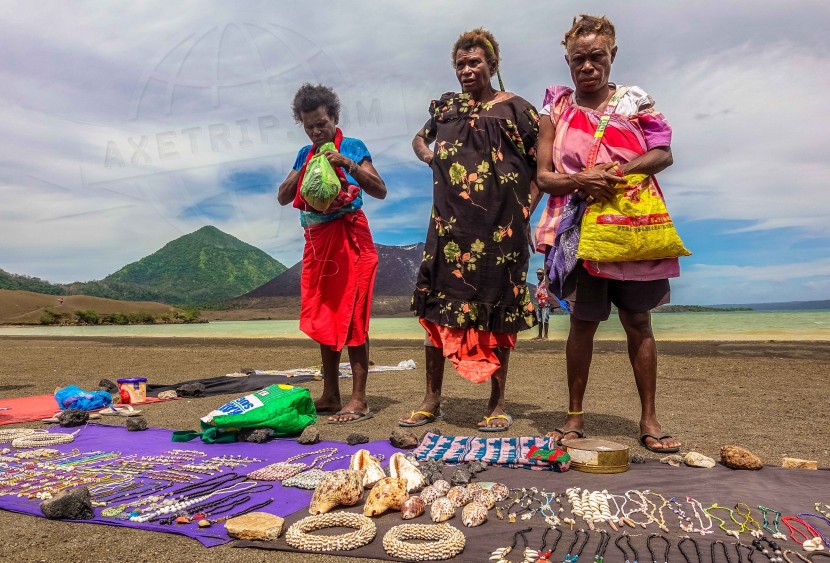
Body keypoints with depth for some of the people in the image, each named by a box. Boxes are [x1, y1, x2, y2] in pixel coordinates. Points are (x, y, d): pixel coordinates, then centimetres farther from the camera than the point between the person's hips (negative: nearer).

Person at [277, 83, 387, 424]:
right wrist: (302, 171, -6)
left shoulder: (352, 147, 0)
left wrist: (349, 164, -21)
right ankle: (330, 396, 17)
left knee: (351, 316, -8)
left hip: (349, 239, -6)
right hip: (317, 240, 6)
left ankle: (359, 401, -4)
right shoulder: (305, 154, 15)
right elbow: (282, 198, 9)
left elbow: (380, 191, -10)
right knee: (323, 318, 8)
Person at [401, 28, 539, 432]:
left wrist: (525, 208, -8)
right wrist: (427, 156, 9)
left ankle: (497, 403, 15)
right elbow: (420, 139, 31)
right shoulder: (446, 106, 14)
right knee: (437, 307, 2)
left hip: (500, 227, -3)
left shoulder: (516, 109, 2)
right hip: (450, 224, 3)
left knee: (498, 310, 3)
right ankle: (432, 400, 14)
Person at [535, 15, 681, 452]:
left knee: (638, 321, 4)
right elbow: (543, 176, 1)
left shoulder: (634, 100, 9)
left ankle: (649, 419, 13)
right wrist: (580, 180, -18)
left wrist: (619, 172, -17)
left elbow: (664, 153, -1)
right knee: (583, 321, 3)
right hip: (580, 230, -1)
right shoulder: (556, 109, 7)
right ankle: (575, 416, 14)